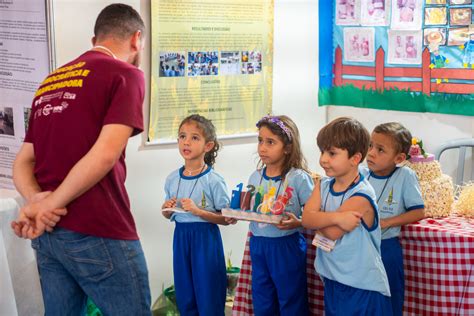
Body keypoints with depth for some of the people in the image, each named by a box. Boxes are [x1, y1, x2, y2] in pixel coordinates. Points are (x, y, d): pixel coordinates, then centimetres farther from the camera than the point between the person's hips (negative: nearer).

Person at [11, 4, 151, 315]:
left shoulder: (48, 84, 19)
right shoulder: (125, 74, -5)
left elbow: (22, 162, 13)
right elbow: (104, 155, -17)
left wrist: (36, 200, -5)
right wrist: (49, 205, -10)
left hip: (46, 234, 8)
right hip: (98, 233, -7)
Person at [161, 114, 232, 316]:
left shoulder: (214, 181, -11)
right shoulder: (172, 179, 5)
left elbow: (226, 218, -10)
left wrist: (197, 211, -20)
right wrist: (167, 209, -5)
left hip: (205, 237, -5)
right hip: (181, 236, 5)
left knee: (208, 299, -1)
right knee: (184, 298, 10)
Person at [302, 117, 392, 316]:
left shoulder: (361, 196, -20)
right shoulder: (323, 185, 3)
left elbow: (333, 232, -22)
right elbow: (306, 218, -11)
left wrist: (319, 219, -6)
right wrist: (335, 217, -24)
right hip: (332, 278, 7)